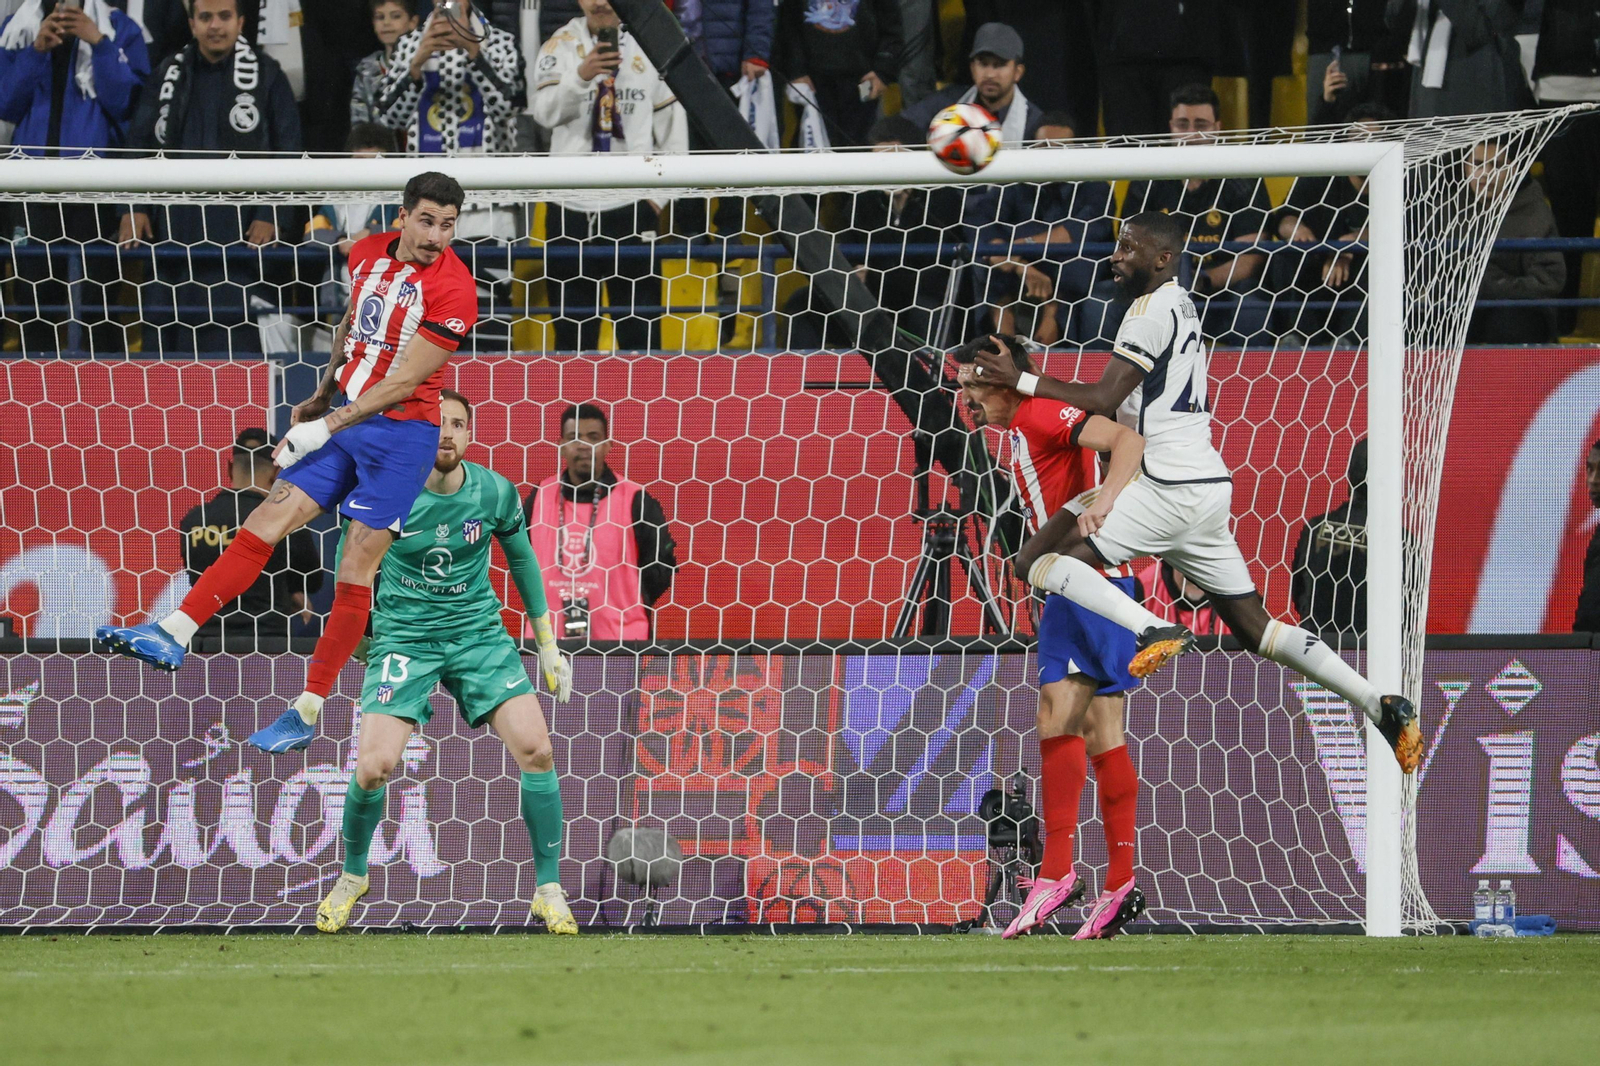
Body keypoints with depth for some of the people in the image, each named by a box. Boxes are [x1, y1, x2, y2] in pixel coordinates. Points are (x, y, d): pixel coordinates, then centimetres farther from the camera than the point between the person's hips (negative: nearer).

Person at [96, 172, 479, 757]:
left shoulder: (452, 289, -18)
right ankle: (172, 635, -4)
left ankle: (307, 711, 2)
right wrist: (322, 397, 25)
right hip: (345, 415, 6)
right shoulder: (368, 254, 3)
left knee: (355, 570, -4)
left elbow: (405, 381, -20)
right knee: (264, 525, -2)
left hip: (401, 431, -6)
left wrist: (326, 427, -21)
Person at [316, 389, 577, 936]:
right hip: (403, 637, -2)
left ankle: (549, 890, 0)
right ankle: (352, 876, 15)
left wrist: (548, 645, 14)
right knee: (373, 767, -16)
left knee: (536, 748, -14)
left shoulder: (495, 492, -7)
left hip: (478, 630, 2)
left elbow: (522, 560, 11)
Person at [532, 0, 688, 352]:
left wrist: (659, 195, 1)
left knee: (639, 327, 0)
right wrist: (581, 76, -28)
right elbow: (545, 112, -11)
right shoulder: (560, 45, 3)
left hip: (631, 205, 0)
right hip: (571, 204, 0)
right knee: (572, 328, 5)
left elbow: (674, 128, 8)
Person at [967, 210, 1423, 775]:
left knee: (1037, 561, -8)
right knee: (1256, 628, 11)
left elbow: (1104, 399, -15)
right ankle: (1379, 703, -1)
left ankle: (1152, 630, -25)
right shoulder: (1182, 306, 20)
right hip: (1209, 486, 9)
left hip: (1169, 489, -9)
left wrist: (1022, 381, -9)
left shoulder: (1152, 309, -9)